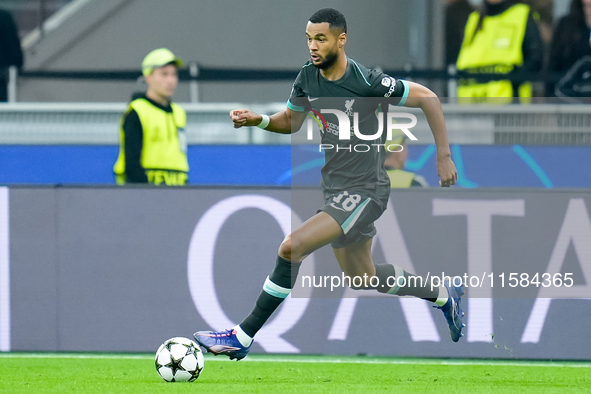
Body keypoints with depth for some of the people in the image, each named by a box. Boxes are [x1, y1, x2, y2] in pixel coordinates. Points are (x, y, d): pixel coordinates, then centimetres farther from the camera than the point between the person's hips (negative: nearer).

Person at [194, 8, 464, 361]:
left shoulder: (366, 82, -21)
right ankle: (445, 295, 45)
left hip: (364, 192, -9)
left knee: (291, 248, -22)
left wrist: (444, 157, -12)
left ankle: (242, 338, -15)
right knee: (364, 276, 23)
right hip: (336, 189, 9)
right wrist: (258, 120, -5)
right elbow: (291, 121, 16)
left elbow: (427, 98, -13)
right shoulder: (308, 77, 0)